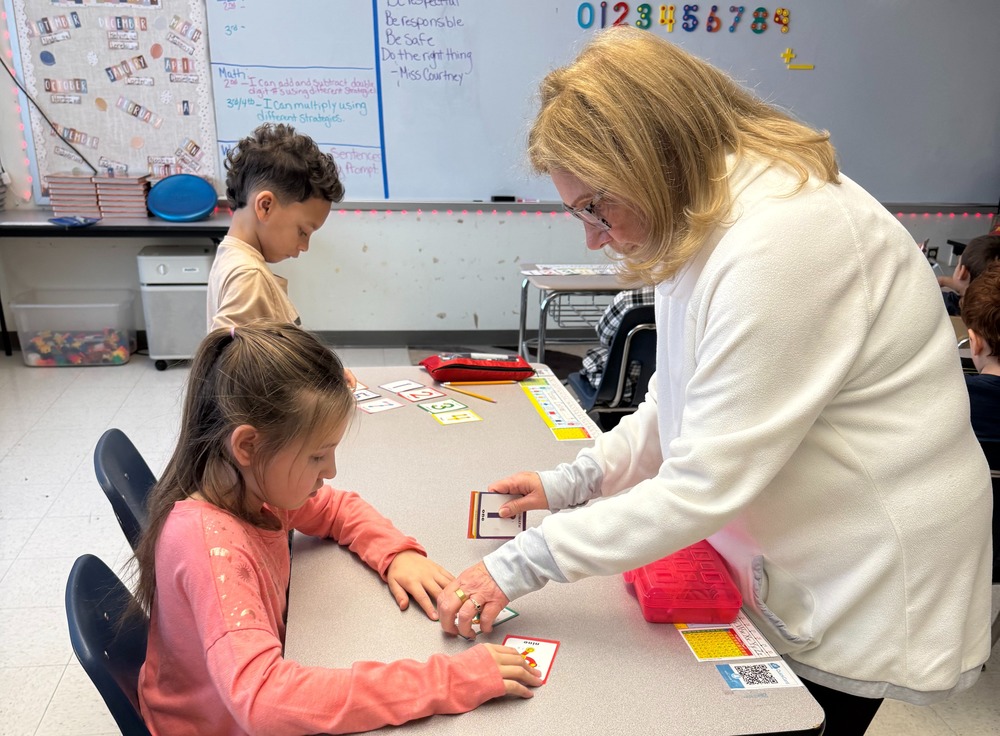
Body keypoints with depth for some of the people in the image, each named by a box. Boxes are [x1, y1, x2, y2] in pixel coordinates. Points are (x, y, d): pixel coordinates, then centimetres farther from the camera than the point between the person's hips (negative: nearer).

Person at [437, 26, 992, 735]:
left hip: (860, 591, -8)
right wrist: (576, 479, 0)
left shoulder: (779, 246, -31)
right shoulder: (704, 217, 0)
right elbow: (684, 398, 9)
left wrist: (523, 564, -22)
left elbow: (704, 486, -29)